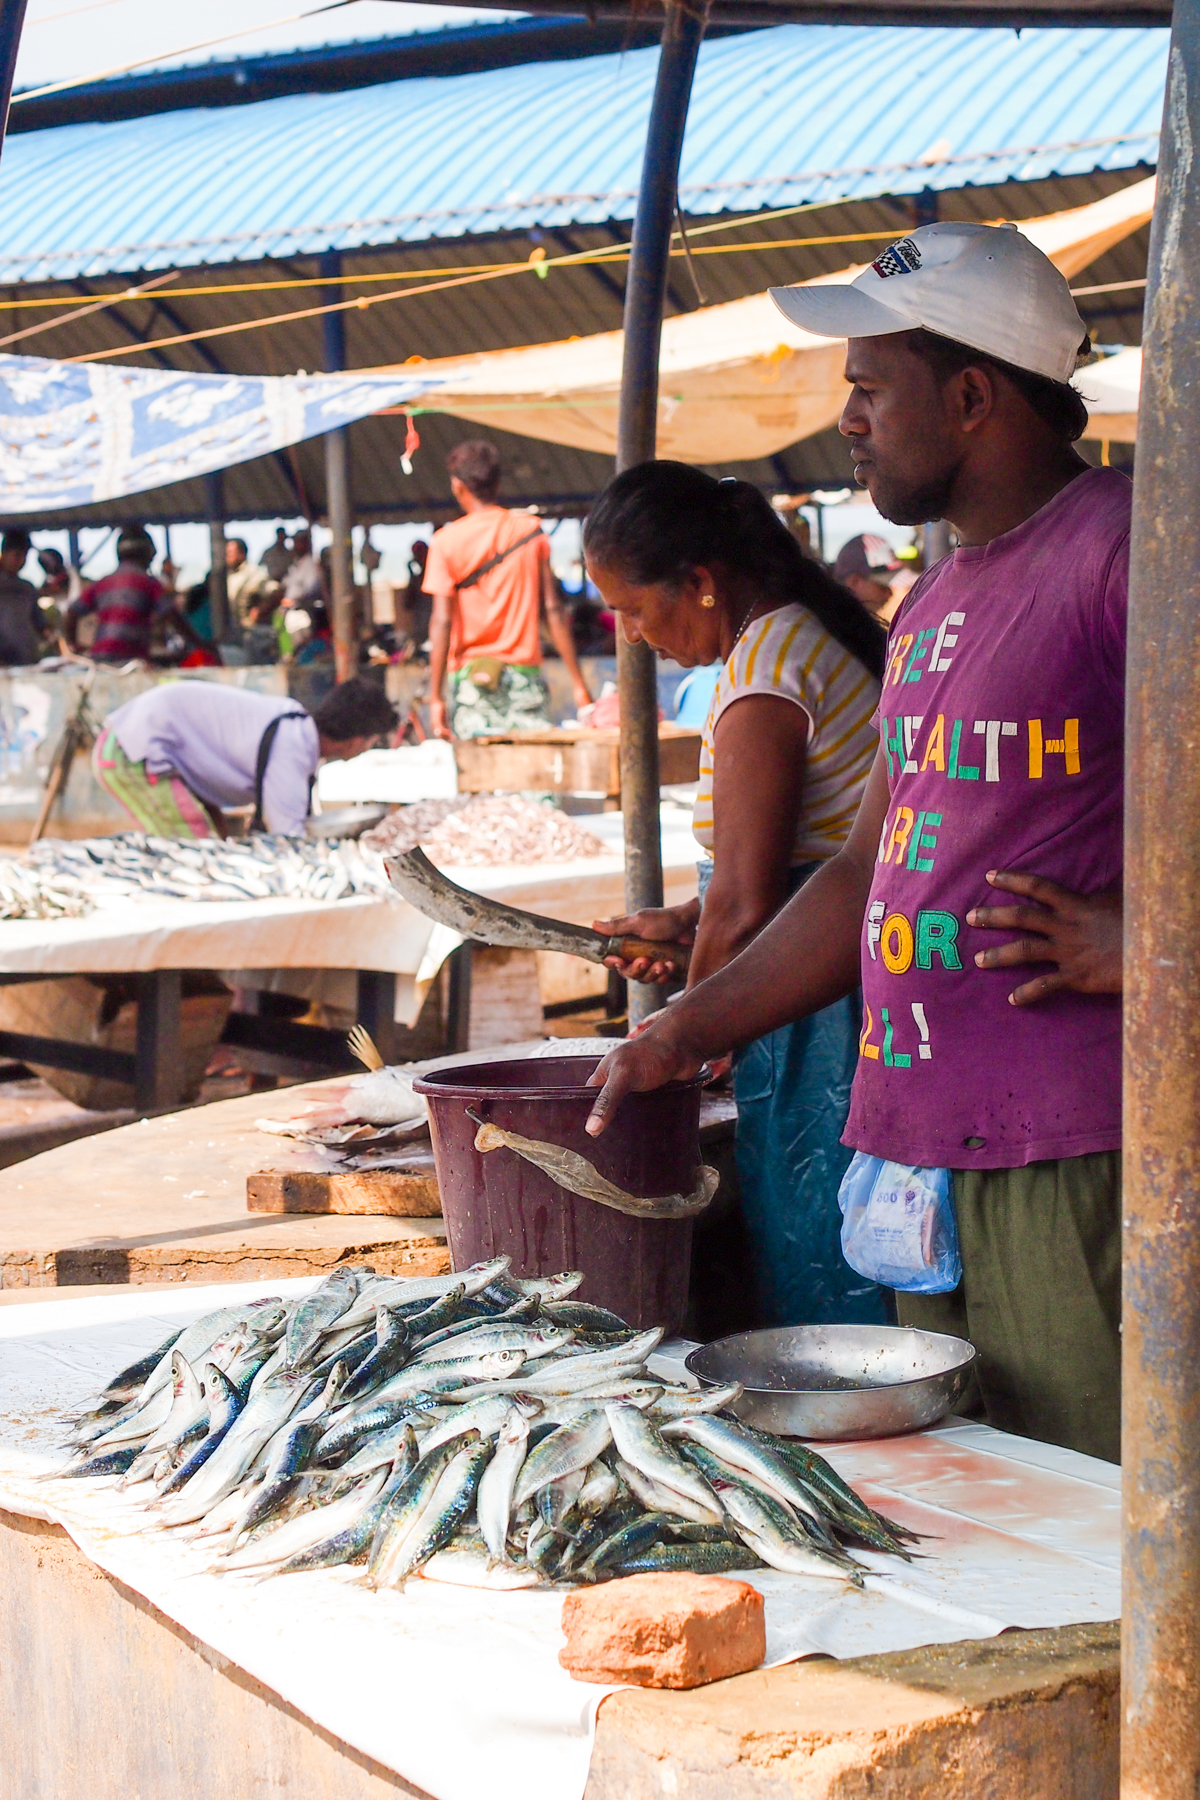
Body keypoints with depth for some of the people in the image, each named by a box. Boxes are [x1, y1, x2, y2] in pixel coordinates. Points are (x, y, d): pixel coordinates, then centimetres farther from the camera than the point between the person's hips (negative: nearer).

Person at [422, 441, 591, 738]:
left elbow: (442, 621, -8)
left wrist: (435, 698, -8)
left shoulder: (447, 541, -2)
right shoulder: (531, 530, 5)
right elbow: (553, 608, 3)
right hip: (525, 671, 1)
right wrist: (578, 682, 6)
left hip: (472, 679, -1)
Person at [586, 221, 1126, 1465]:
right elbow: (871, 870, 23)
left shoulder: (1123, 548, -10)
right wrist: (688, 1027, 19)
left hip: (1078, 1158, -9)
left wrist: (1143, 941, -20)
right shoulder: (934, 602, 19)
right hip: (922, 1143, 9)